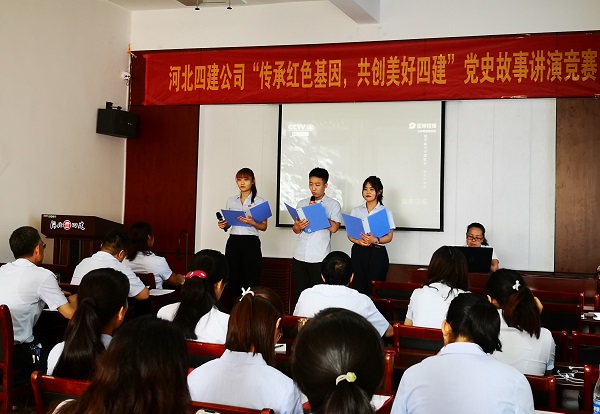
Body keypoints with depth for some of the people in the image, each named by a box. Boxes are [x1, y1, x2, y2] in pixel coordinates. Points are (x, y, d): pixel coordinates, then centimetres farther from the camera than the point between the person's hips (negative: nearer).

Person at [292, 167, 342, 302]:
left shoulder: (333, 205, 3)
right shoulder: (302, 203, 13)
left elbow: (334, 228, -11)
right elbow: (295, 230, 12)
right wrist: (298, 226, -11)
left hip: (320, 257, -3)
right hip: (300, 255, 4)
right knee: (299, 292, 6)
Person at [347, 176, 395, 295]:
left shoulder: (385, 212, 4)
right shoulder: (356, 211, 12)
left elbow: (389, 236, -1)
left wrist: (375, 240, -20)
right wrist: (359, 241, -13)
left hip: (377, 253, -2)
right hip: (358, 252, 2)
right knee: (358, 287, -1)